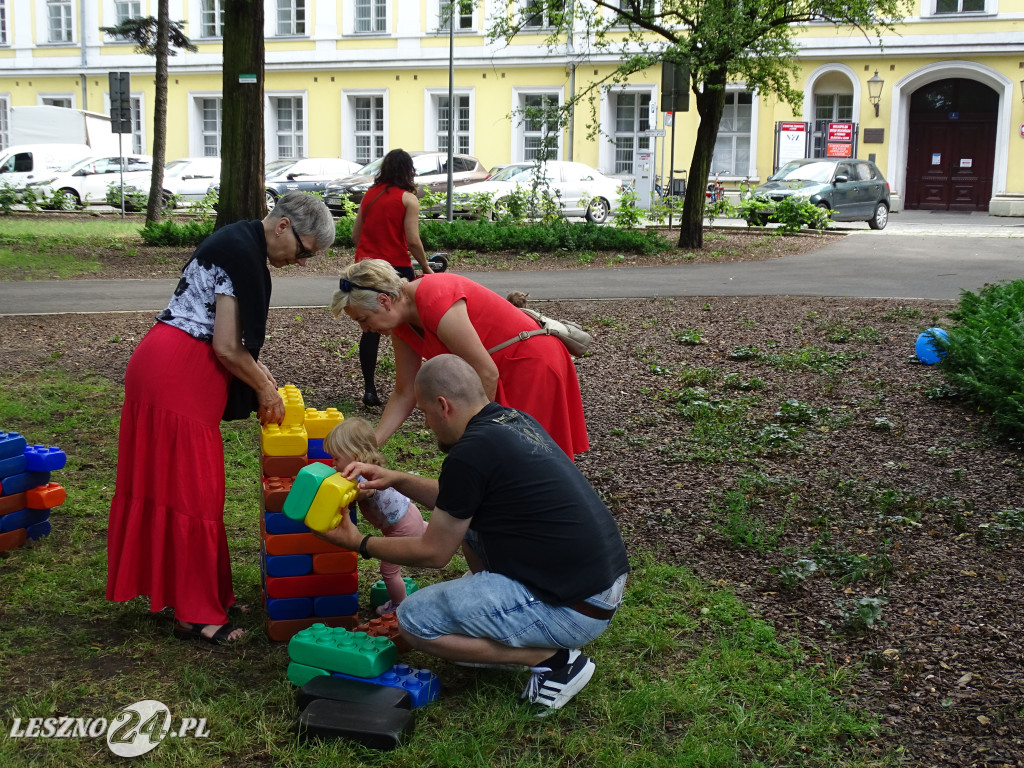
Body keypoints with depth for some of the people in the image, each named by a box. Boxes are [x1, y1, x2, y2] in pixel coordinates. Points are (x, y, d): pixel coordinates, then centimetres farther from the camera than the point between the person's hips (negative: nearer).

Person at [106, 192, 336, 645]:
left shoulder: (238, 242, 14)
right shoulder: (242, 253, -17)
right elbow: (226, 348, -19)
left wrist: (257, 371, 16)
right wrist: (265, 389, -4)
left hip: (162, 365, 10)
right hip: (178, 374, -10)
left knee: (168, 482, 15)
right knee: (191, 487, -3)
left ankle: (204, 593, 25)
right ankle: (195, 614, 5)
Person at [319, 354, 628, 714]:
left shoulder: (471, 452, -17)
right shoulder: (515, 419, 9)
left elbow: (433, 553, -5)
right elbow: (456, 502, 26)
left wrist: (360, 543, 8)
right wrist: (396, 479, 18)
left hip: (575, 610, -9)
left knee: (414, 620, -2)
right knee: (467, 518, 24)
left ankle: (553, 658, -2)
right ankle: (507, 635, 21)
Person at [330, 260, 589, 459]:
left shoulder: (436, 303, -30)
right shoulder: (402, 325, -1)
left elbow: (487, 374, -25)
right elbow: (404, 395, 6)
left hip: (533, 367, -9)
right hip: (503, 372, 9)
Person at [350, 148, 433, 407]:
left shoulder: (369, 194, 9)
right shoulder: (408, 199, -6)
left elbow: (355, 235, 11)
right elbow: (413, 241, -12)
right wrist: (426, 267, 1)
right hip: (396, 268, -4)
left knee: (371, 329, 6)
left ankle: (369, 389, 4)